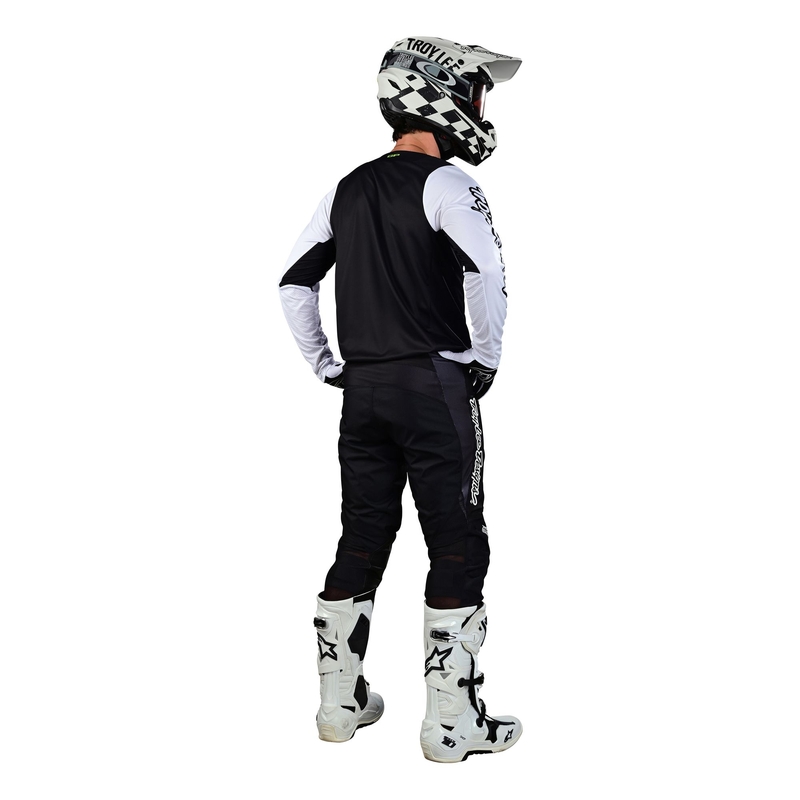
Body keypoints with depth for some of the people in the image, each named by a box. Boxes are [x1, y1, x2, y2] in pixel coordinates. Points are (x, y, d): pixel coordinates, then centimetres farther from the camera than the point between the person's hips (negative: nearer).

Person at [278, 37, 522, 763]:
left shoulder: (350, 188, 14)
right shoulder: (444, 183, -8)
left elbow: (295, 282, 15)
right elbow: (486, 272, -23)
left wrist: (327, 366, 17)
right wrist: (487, 358, -10)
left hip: (363, 388, 7)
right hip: (435, 385, -7)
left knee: (362, 541, 14)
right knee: (458, 548, 2)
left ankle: (341, 703, 23)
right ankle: (452, 722, 6)